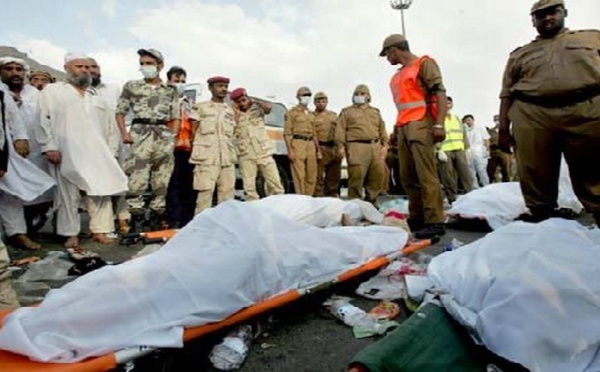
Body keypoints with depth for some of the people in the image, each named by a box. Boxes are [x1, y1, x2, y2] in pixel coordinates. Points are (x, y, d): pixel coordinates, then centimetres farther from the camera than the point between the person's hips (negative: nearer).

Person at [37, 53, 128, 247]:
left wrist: (111, 149, 13)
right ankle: (72, 234, 10)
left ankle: (100, 230, 7)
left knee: (102, 191, -1)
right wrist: (49, 147, -10)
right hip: (67, 153, -4)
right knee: (69, 194, 0)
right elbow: (44, 120, 0)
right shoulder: (52, 91, 9)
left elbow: (108, 124, 20)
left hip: (97, 153, 4)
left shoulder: (96, 96, 22)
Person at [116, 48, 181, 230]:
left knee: (162, 179, 6)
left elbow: (176, 116, 12)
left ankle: (159, 213, 16)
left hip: (164, 135, 2)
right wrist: (124, 133, -5)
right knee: (136, 178, -10)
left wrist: (172, 136, -2)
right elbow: (120, 112, 9)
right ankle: (133, 215, -5)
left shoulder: (170, 90, 12)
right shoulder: (131, 86, 10)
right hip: (140, 133, -2)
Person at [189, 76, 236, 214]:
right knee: (205, 191, -10)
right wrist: (197, 153, -1)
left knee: (228, 191, 3)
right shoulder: (200, 107, 9)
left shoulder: (230, 111, 21)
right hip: (206, 157, -4)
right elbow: (193, 132, 6)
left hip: (227, 158, 5)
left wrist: (231, 153, 12)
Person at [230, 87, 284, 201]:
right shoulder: (234, 115, 7)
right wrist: (236, 112, -5)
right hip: (246, 155, 0)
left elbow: (268, 108, -15)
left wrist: (255, 101, -6)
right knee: (249, 187, 2)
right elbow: (232, 131, -7)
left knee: (275, 183, 0)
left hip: (264, 152, 0)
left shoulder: (257, 109, 6)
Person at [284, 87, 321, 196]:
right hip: (298, 143, -6)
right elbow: (287, 133, -4)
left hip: (310, 145, 6)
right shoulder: (292, 112, 4)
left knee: (312, 176, 4)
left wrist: (318, 149, 17)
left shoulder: (311, 115, 22)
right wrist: (290, 150, -13)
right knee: (299, 176, -8)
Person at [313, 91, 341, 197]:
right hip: (319, 149, -5)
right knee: (318, 176, -7)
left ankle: (332, 196, 24)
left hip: (334, 149, 6)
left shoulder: (333, 115, 21)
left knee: (334, 176, 12)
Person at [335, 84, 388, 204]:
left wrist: (384, 145, 9)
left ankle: (371, 202, 13)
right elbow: (341, 129, 3)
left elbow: (382, 129, 21)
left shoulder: (375, 112, 25)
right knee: (356, 176, -10)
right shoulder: (347, 111, 13)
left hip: (375, 146, 4)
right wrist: (341, 146, -8)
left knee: (377, 175, 2)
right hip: (356, 147, -4)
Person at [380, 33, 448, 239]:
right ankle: (417, 218, 12)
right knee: (407, 176, 5)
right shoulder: (398, 75, 26)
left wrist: (439, 124, -19)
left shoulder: (424, 63, 3)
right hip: (403, 127, 8)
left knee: (426, 174, -13)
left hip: (421, 125, -8)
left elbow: (440, 92, -8)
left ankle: (435, 221, -11)